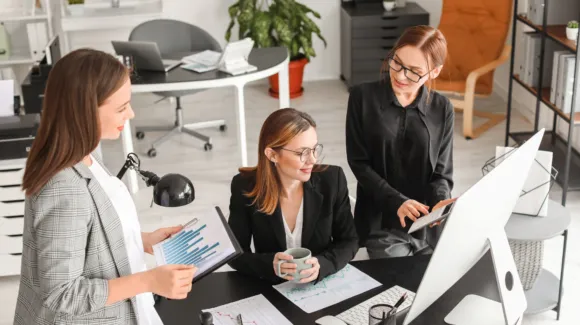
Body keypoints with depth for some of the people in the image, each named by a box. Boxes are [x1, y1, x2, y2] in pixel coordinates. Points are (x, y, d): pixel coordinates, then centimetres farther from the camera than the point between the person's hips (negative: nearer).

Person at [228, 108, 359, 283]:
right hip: (270, 289, -1)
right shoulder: (245, 187, -10)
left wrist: (321, 265, -19)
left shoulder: (332, 180, -8)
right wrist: (270, 264, -24)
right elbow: (235, 252, -5)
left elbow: (348, 240, -1)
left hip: (323, 285, 1)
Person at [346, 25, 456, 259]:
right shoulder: (363, 97, -4)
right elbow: (358, 162, -5)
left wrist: (440, 202, -21)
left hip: (429, 227, 2)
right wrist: (397, 202, -19)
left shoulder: (442, 109, 1)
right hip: (382, 224, -2)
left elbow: (442, 172, 3)